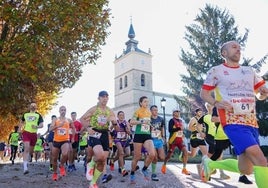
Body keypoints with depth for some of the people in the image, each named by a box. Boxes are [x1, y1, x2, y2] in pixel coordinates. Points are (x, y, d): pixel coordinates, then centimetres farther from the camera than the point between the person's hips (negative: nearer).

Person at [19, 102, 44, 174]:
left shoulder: (38, 115, 7)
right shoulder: (25, 114, 14)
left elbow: (41, 125, -3)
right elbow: (22, 122, 28)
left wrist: (37, 126, -24)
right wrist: (20, 129, 12)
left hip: (34, 134, 1)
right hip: (26, 132, -1)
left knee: (31, 151, 13)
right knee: (26, 149, -19)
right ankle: (25, 168, -23)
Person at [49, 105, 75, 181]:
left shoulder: (69, 120, 3)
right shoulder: (55, 120, 1)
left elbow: (73, 129, 19)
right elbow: (50, 129, -13)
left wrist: (73, 138, 15)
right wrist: (58, 125, -26)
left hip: (65, 141, -1)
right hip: (56, 141, 1)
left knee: (65, 154, -29)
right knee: (54, 158, 11)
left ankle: (61, 165, 3)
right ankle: (55, 173, 34)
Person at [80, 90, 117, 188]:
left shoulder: (110, 111, 9)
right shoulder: (93, 109, -1)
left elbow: (116, 128, 10)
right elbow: (82, 119, 3)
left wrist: (114, 121, -13)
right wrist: (88, 128, -13)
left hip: (105, 135, 4)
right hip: (94, 134, -4)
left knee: (102, 161, 4)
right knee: (100, 156, -29)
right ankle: (91, 165, 6)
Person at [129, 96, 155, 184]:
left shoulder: (149, 112, 11)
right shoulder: (138, 111, -6)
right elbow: (131, 122, -19)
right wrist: (142, 122, -29)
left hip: (147, 136, 4)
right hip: (138, 135, -4)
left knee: (152, 154, -17)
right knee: (137, 157, 2)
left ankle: (144, 169, 9)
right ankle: (132, 174, 25)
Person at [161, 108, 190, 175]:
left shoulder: (181, 121, 14)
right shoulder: (172, 120, -9)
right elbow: (170, 130, -21)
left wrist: (183, 134, 10)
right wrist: (179, 128, -27)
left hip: (180, 140, 6)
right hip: (173, 140, -6)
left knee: (185, 152, -12)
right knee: (169, 154, 2)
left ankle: (184, 169, -1)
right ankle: (164, 165, 28)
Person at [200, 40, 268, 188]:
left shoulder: (249, 71, 18)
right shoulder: (216, 71, 2)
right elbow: (203, 93, 4)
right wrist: (216, 103, -15)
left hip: (251, 122, 7)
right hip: (233, 122, -7)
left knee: (245, 169, 10)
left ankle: (210, 163, 32)